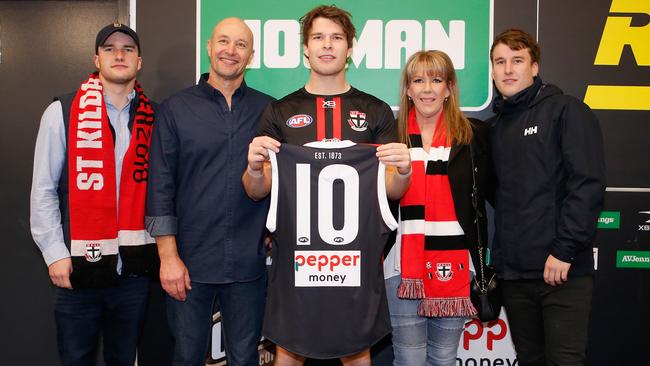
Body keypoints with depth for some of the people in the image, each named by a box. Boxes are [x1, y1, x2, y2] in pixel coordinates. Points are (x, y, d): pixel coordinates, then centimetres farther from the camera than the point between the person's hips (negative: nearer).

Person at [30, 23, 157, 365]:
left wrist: (159, 248, 4)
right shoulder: (62, 112, -2)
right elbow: (43, 190, -3)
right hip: (79, 265, -2)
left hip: (134, 269, 3)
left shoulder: (152, 117, 6)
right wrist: (55, 253, -8)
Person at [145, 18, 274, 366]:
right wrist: (168, 256, -7)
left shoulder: (268, 110, 4)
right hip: (190, 262, -1)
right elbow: (160, 186, -3)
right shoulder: (176, 108, 0)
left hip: (248, 264, 1)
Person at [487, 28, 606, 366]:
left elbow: (587, 185, -12)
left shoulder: (567, 111, -3)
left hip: (562, 269, -6)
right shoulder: (495, 126, 15)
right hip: (513, 273, 6)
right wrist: (497, 260, 6)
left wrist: (565, 249, -18)